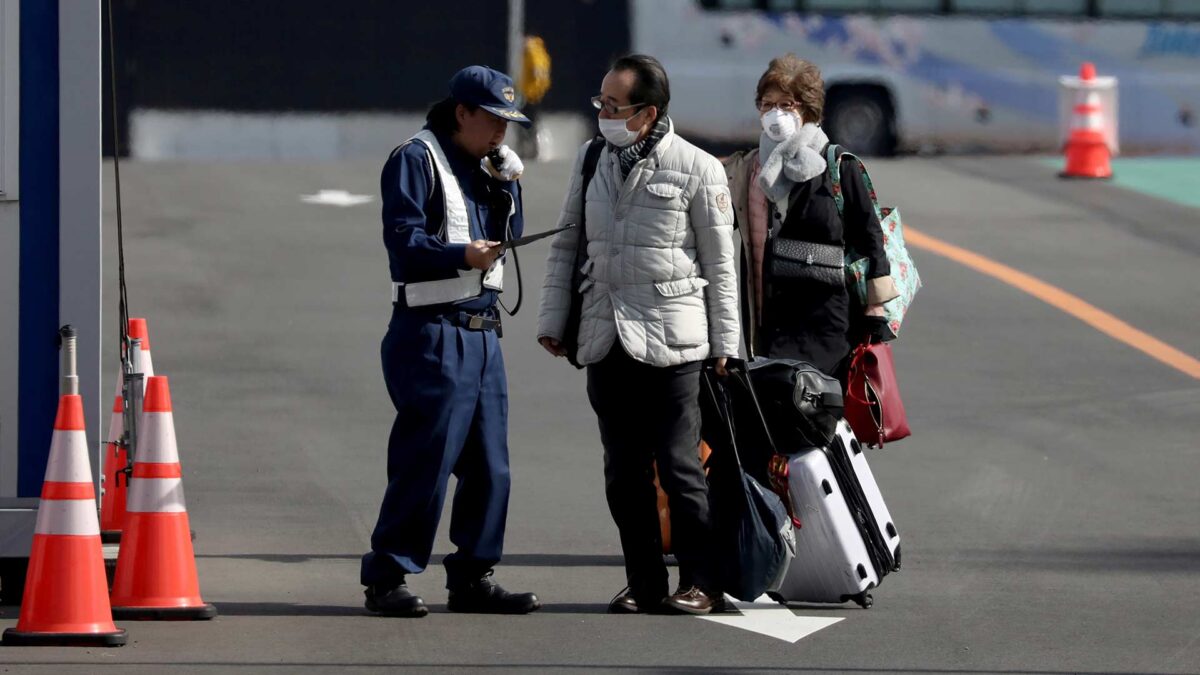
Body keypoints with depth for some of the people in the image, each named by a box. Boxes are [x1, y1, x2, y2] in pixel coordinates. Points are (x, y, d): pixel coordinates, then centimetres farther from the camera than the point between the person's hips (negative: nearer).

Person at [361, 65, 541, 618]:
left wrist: (507, 179, -1)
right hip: (432, 334, -8)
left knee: (489, 463, 8)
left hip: (482, 332, 8)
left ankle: (472, 577, 15)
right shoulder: (416, 160, -6)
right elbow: (402, 239, -16)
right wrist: (460, 255, -30)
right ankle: (387, 578, -3)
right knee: (424, 462, -9)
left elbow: (509, 235, 13)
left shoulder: (483, 165, 18)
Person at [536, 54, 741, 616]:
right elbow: (566, 246, 17)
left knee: (679, 466, -4)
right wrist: (553, 319, 11)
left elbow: (720, 264, -1)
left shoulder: (697, 169, -5)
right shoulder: (592, 160, 10)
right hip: (606, 338, 5)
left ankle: (700, 582, 4)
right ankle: (644, 584, 13)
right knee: (624, 473, 6)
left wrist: (724, 344, -2)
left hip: (672, 342, -5)